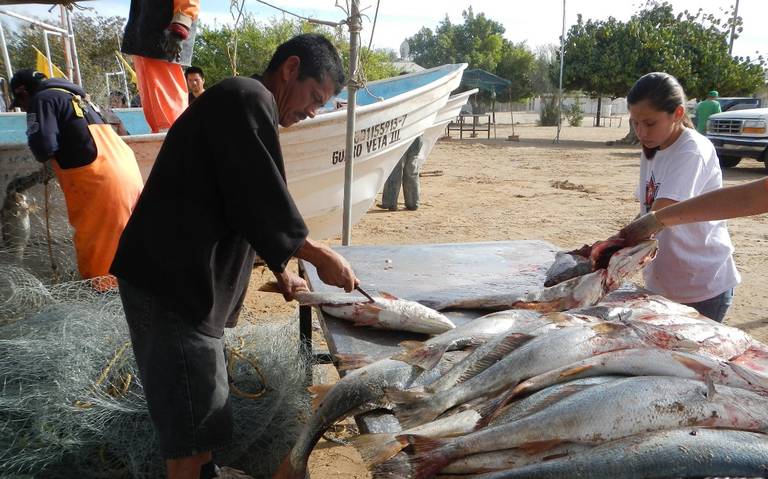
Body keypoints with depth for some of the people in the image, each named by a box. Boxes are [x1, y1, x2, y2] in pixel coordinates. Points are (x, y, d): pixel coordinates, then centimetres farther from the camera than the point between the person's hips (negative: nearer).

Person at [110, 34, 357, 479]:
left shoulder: (244, 104, 18)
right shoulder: (249, 99, -15)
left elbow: (245, 206, 23)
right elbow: (261, 200, -21)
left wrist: (281, 270, 24)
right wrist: (318, 254, -8)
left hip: (185, 278, 11)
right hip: (171, 281, -11)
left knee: (200, 401, 25)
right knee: (192, 415, 1)